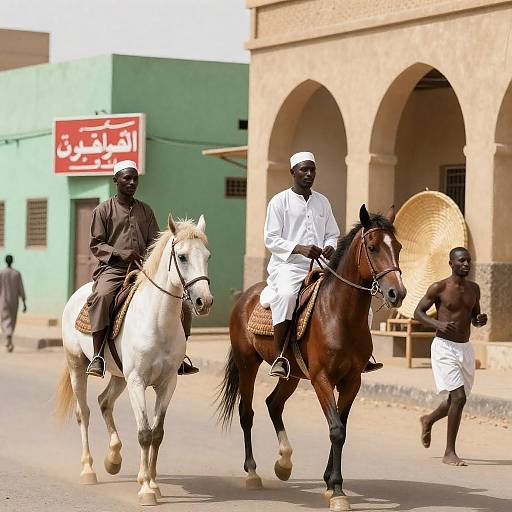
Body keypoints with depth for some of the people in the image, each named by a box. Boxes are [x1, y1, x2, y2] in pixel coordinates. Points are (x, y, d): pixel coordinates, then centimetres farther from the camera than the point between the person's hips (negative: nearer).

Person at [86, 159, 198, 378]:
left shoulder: (145, 211, 16)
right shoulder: (103, 210, 4)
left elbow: (154, 242, 13)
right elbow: (96, 245, 0)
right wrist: (121, 254, -17)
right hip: (112, 269, -4)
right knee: (102, 295, -38)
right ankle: (97, 356, -34)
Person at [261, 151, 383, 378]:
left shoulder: (322, 202, 16)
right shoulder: (279, 201, 0)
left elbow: (332, 234, 21)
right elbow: (270, 239, -5)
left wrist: (330, 247, -4)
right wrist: (300, 248, -20)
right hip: (288, 265, -6)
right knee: (286, 293, -38)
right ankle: (279, 357, -35)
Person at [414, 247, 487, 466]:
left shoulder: (474, 289, 10)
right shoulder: (439, 288, -7)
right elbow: (418, 312, -2)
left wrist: (481, 320, -4)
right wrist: (438, 324, -20)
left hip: (465, 349, 7)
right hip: (445, 347, -7)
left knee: (457, 400, 15)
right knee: (458, 397, -17)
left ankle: (428, 420, 47)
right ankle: (449, 453, -8)